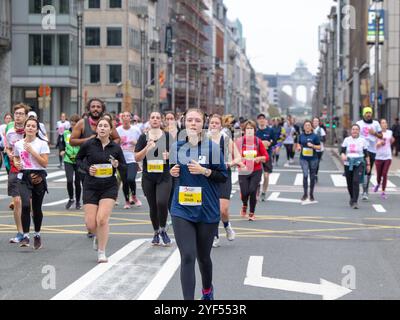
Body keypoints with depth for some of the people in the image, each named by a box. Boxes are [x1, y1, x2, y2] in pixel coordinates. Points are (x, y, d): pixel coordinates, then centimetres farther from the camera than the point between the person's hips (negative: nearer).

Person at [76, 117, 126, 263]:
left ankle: (102, 253, 0)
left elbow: (124, 167, 8)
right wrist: (87, 168, -7)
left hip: (109, 187, 0)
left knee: (102, 219, -16)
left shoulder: (115, 148, -1)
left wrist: (117, 165, -14)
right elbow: (78, 159, 11)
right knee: (91, 224, -3)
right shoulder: (88, 145, -5)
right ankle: (98, 236, 35)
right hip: (91, 187, 0)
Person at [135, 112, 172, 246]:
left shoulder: (167, 136, 3)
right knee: (153, 207, 8)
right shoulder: (143, 137, 5)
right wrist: (147, 148, -16)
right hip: (148, 177, 2)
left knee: (162, 203, -20)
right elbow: (137, 158, 0)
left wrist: (169, 155, -12)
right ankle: (156, 233, 26)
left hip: (164, 177, -2)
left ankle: (163, 230, 2)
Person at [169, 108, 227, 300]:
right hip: (182, 209, 1)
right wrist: (172, 172, -4)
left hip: (207, 210, -1)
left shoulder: (212, 147, -6)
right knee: (187, 257, -11)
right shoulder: (177, 147, 3)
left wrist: (204, 171, -19)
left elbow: (223, 176, -4)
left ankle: (207, 290, 44)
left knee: (203, 256, 16)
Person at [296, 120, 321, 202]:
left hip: (313, 158, -1)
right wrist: (298, 147, 0)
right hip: (304, 158, 1)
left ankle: (311, 194, 21)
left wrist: (312, 146, -19)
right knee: (305, 175, -14)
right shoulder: (301, 136, 5)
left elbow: (319, 147, -2)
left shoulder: (314, 136, -3)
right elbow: (299, 143, 22)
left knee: (312, 176, 7)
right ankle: (305, 194, -4)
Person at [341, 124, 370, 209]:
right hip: (348, 164, 2)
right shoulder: (347, 140, 6)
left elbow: (366, 154, 10)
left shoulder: (363, 140, 5)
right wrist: (343, 155, -21)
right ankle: (352, 198, 34)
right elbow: (342, 151, 1)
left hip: (359, 164, -2)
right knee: (349, 183, 8)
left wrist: (368, 164, 8)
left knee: (356, 182, -17)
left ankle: (355, 202, -18)